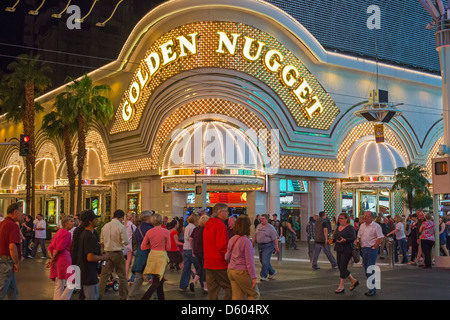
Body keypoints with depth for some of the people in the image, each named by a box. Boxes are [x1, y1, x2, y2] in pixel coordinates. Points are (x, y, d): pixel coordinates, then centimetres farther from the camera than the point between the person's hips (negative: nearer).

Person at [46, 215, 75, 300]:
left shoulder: (59, 232, 19)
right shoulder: (67, 233, -9)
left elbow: (50, 247, 15)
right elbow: (60, 247, -16)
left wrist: (52, 257, 3)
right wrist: (53, 259, -5)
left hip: (57, 261, 9)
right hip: (64, 259, -9)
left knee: (59, 287, 11)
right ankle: (63, 299, -10)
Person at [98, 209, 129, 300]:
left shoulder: (105, 226, 4)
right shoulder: (121, 227, -12)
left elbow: (101, 241, 11)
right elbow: (125, 242, -13)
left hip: (107, 252, 4)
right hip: (117, 253, -4)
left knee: (104, 275, 8)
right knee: (122, 276, 7)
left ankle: (99, 295, 6)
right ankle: (123, 297, 11)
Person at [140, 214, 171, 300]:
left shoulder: (149, 232, 0)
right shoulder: (166, 231, -8)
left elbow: (143, 247, 1)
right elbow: (168, 247, -4)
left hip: (152, 255, 5)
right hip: (162, 255, -4)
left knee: (160, 280, 17)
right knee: (156, 282, -3)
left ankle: (161, 298, 23)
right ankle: (144, 298, -15)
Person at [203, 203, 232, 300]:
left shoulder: (207, 225, 15)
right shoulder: (220, 225, -14)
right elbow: (222, 245, -21)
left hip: (208, 263, 9)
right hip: (220, 263, -9)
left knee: (212, 290, 11)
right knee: (230, 288, -2)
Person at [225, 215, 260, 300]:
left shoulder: (232, 240, 4)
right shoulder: (246, 242, -17)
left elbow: (227, 257, 11)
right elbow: (249, 261, -18)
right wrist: (253, 277, -13)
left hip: (231, 271, 7)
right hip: (242, 272, -7)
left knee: (237, 296, 12)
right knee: (254, 294, 10)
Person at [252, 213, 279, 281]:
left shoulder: (270, 227, -10)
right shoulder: (258, 226, 10)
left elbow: (275, 238, -12)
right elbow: (255, 235, 19)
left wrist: (276, 247, -17)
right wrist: (253, 243, 17)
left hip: (268, 246, -7)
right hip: (260, 245, 7)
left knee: (265, 261, -11)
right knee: (262, 261, 13)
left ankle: (263, 276, -3)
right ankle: (272, 272, 32)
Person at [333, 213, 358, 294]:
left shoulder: (350, 227, -9)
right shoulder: (338, 228, 14)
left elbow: (353, 238, -16)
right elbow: (335, 237, 20)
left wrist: (344, 240, -29)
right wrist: (332, 240, -1)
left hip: (347, 250, -8)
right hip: (339, 250, 8)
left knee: (343, 268, -7)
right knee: (340, 268, 10)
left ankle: (341, 286, 1)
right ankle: (353, 281, 26)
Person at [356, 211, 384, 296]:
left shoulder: (376, 226, -8)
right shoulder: (362, 226, 13)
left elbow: (380, 238, -12)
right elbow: (359, 237, 19)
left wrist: (374, 247, -13)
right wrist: (361, 245, 5)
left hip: (372, 249, -7)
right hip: (364, 249, 7)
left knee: (370, 270, -9)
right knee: (366, 269, 10)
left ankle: (372, 289, -2)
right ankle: (373, 287, 19)